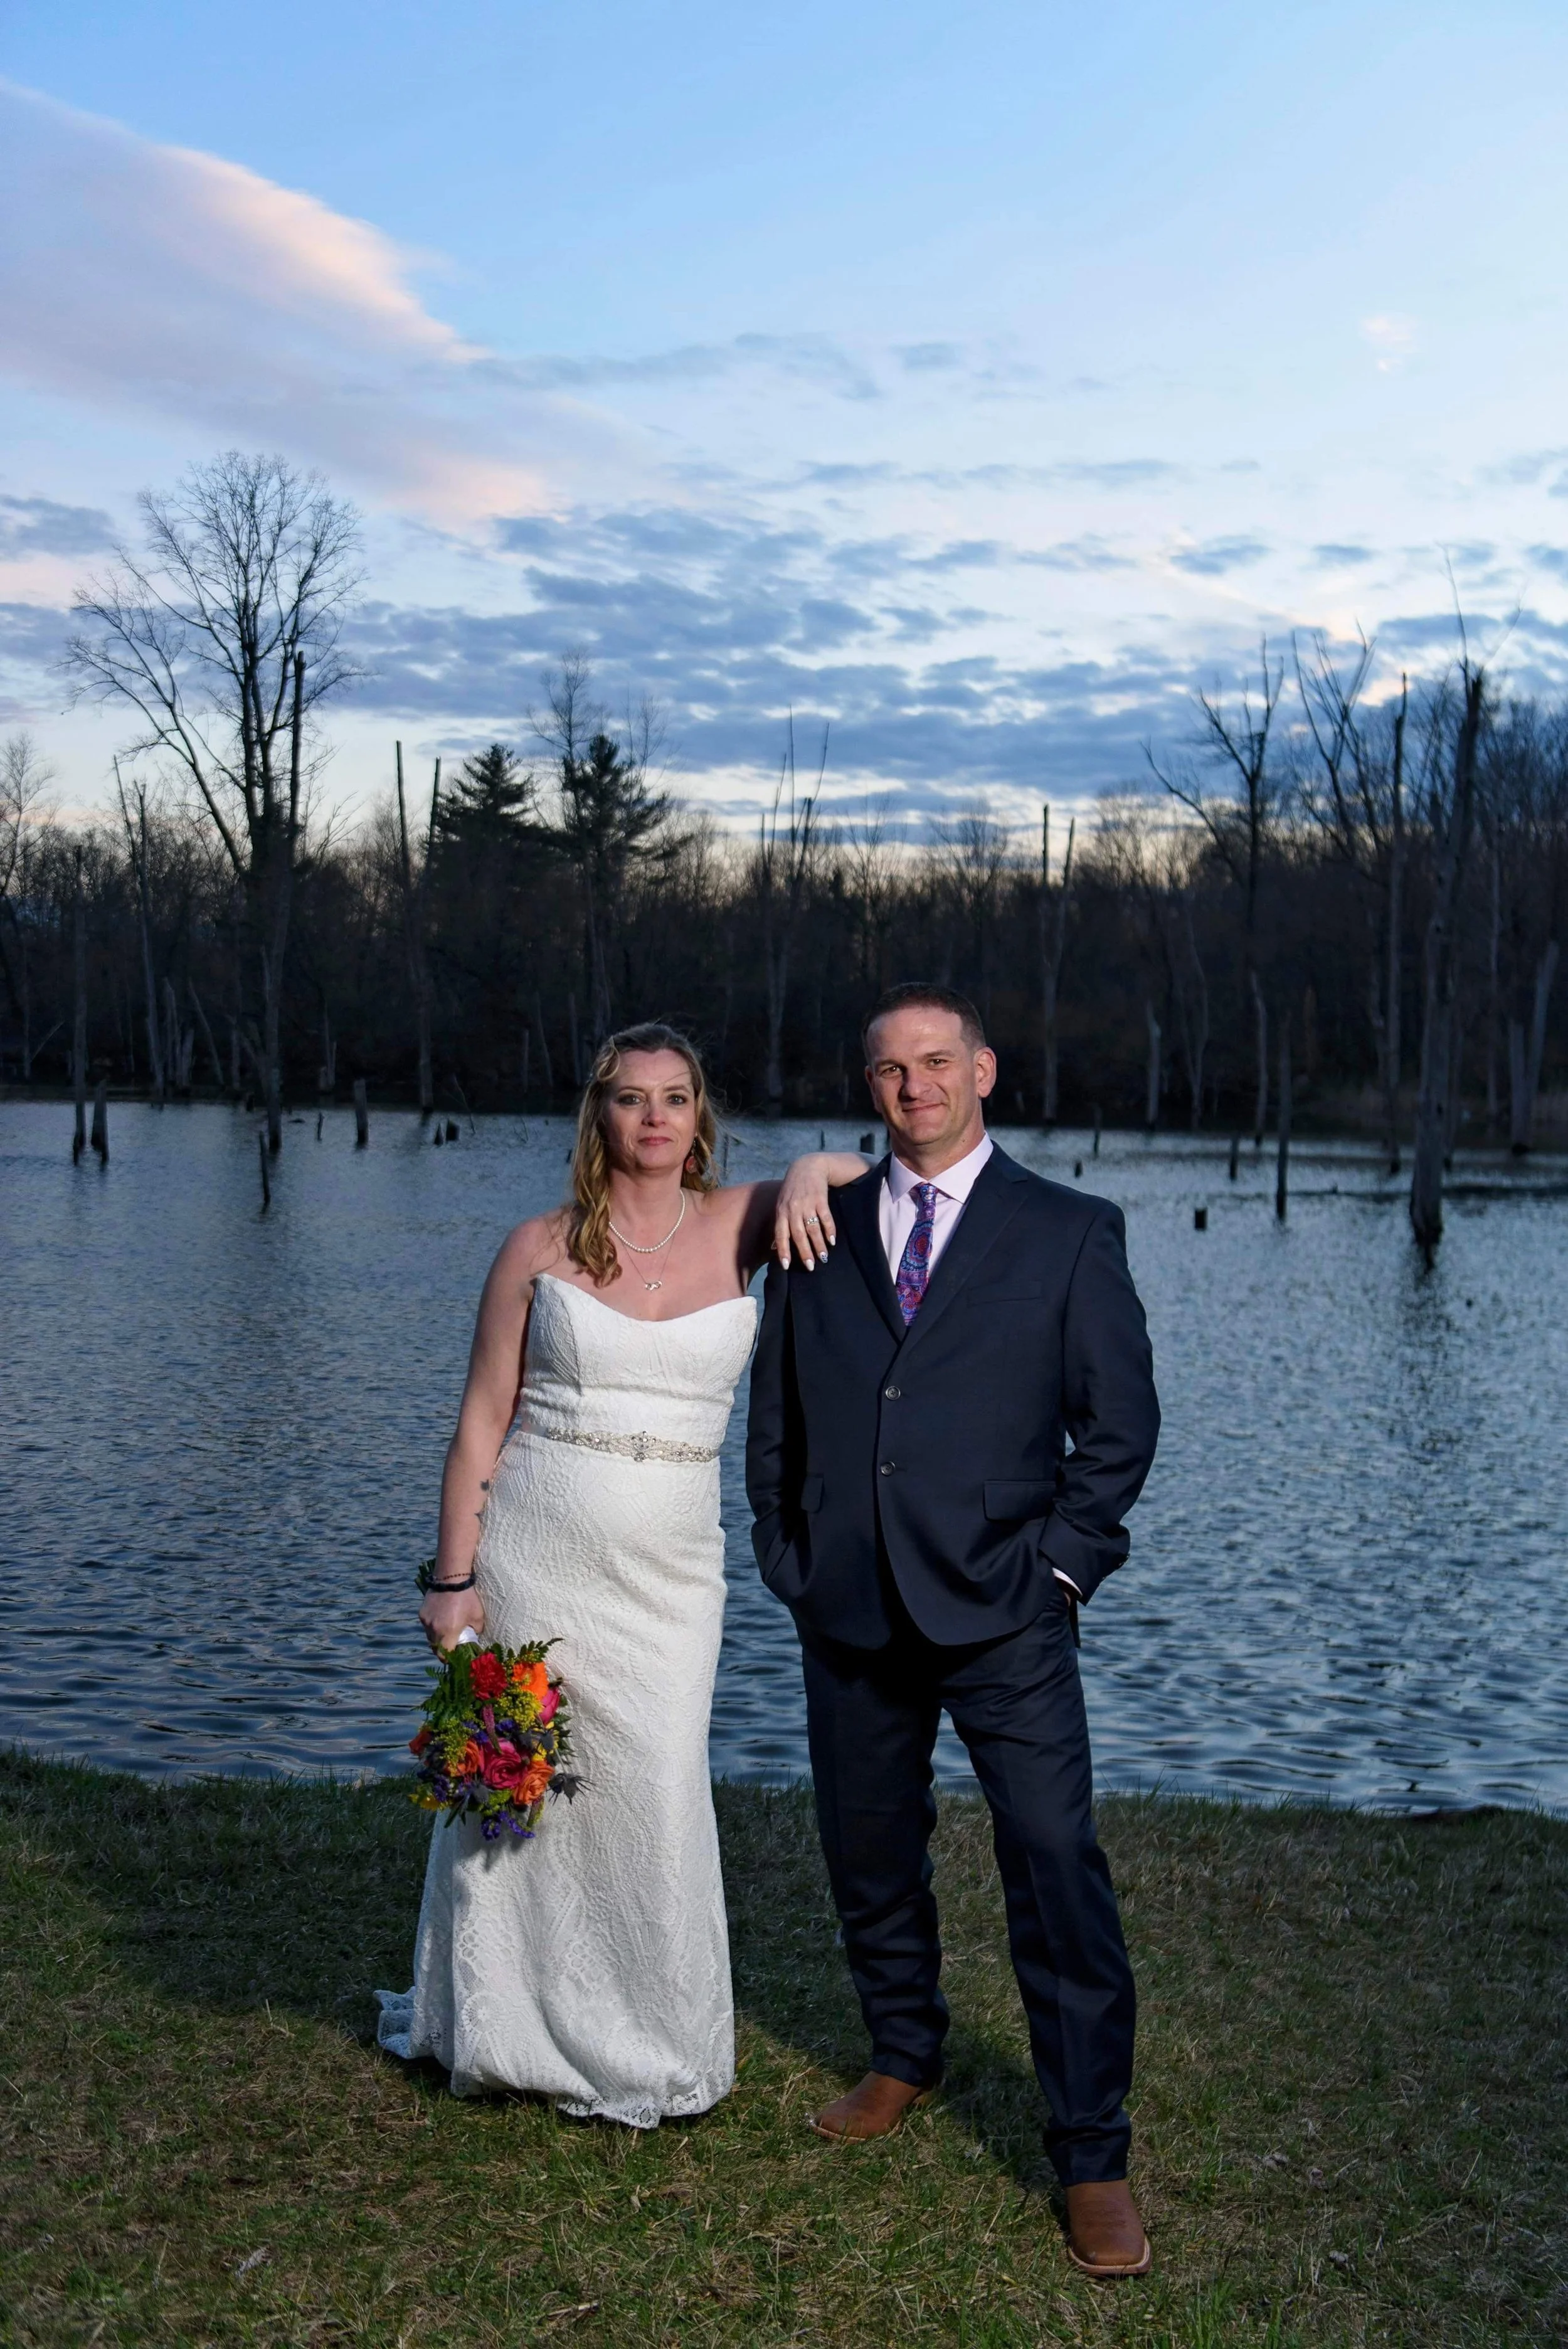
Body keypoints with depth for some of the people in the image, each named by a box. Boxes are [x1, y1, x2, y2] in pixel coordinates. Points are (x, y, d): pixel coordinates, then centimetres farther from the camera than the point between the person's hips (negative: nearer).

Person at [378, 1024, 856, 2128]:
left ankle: (652, 2048, 25)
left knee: (657, 1810, 2)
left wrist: (810, 1169, -11)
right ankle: (507, 2032, 33)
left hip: (667, 1577, 1)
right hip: (533, 1564, -1)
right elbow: (482, 1424, 1)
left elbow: (873, 1167, 12)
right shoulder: (540, 1248, -1)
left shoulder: (737, 1226, 2)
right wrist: (455, 1581, -4)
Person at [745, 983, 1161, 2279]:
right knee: (870, 1858, 16)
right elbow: (775, 1413, 13)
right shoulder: (816, 1228, 8)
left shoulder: (1071, 1233, 1)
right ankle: (905, 2058, 39)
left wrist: (1059, 1567, -6)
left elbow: (1120, 1422, 0)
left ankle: (1094, 2158, 6)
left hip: (1002, 1614, -3)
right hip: (849, 1613, 4)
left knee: (1059, 1872, -6)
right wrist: (789, 1558, 6)